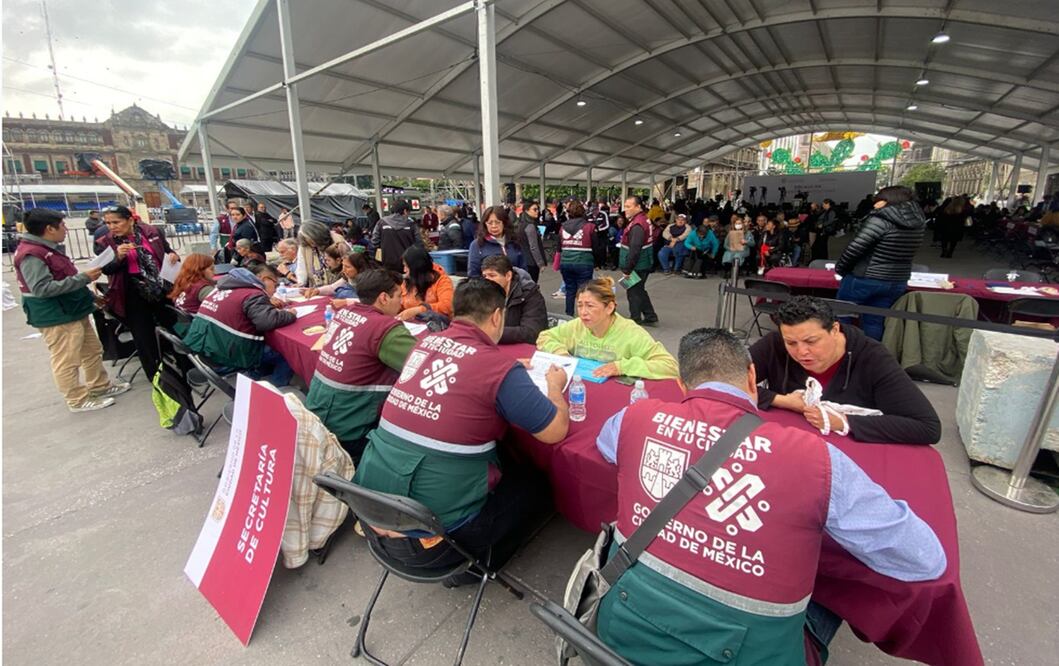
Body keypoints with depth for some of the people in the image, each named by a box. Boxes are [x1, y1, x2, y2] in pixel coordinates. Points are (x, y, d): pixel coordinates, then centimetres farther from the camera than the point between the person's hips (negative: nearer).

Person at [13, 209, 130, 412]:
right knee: (66, 361, 0)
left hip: (73, 312, 10)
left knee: (93, 351, 18)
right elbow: (42, 288, -25)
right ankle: (78, 400, 9)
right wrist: (83, 278, -25)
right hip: (56, 318, -10)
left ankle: (100, 386, 32)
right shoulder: (31, 254, -19)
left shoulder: (49, 248, 11)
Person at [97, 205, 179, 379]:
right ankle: (155, 373, 19)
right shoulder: (106, 242, -3)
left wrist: (173, 255, -11)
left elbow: (167, 250, 12)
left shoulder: (151, 232, -1)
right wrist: (119, 257, -23)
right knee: (144, 336, 6)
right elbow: (106, 270, -5)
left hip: (163, 289, 1)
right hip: (133, 296, -1)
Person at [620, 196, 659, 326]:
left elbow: (634, 250, -28)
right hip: (643, 265, 10)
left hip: (637, 266, -10)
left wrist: (626, 269, -23)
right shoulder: (644, 219, 11)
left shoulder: (637, 225, -23)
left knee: (634, 293, 2)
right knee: (640, 291, 20)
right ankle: (650, 316, 28)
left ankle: (635, 321, 13)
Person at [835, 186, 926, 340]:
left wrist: (839, 268, -8)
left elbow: (854, 248, -19)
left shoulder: (881, 220, -18)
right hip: (897, 282, 6)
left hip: (864, 279, -6)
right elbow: (900, 251, 14)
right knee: (874, 322, 14)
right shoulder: (919, 222, 5)